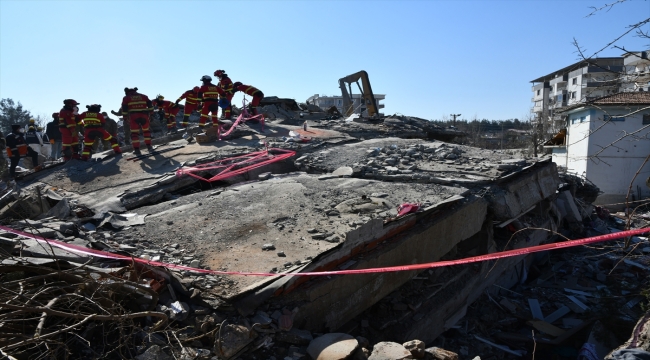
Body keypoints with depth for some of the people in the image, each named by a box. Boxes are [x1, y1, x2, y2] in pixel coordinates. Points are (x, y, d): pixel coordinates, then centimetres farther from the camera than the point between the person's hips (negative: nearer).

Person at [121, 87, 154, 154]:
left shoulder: (126, 98, 12)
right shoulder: (143, 96, 17)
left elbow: (124, 109, 6)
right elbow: (150, 105, 10)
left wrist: (125, 116, 15)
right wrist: (150, 112, 14)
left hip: (133, 117, -2)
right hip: (144, 116, 2)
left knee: (134, 133, 7)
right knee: (146, 131, 18)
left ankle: (136, 149, 3)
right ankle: (149, 146, 15)